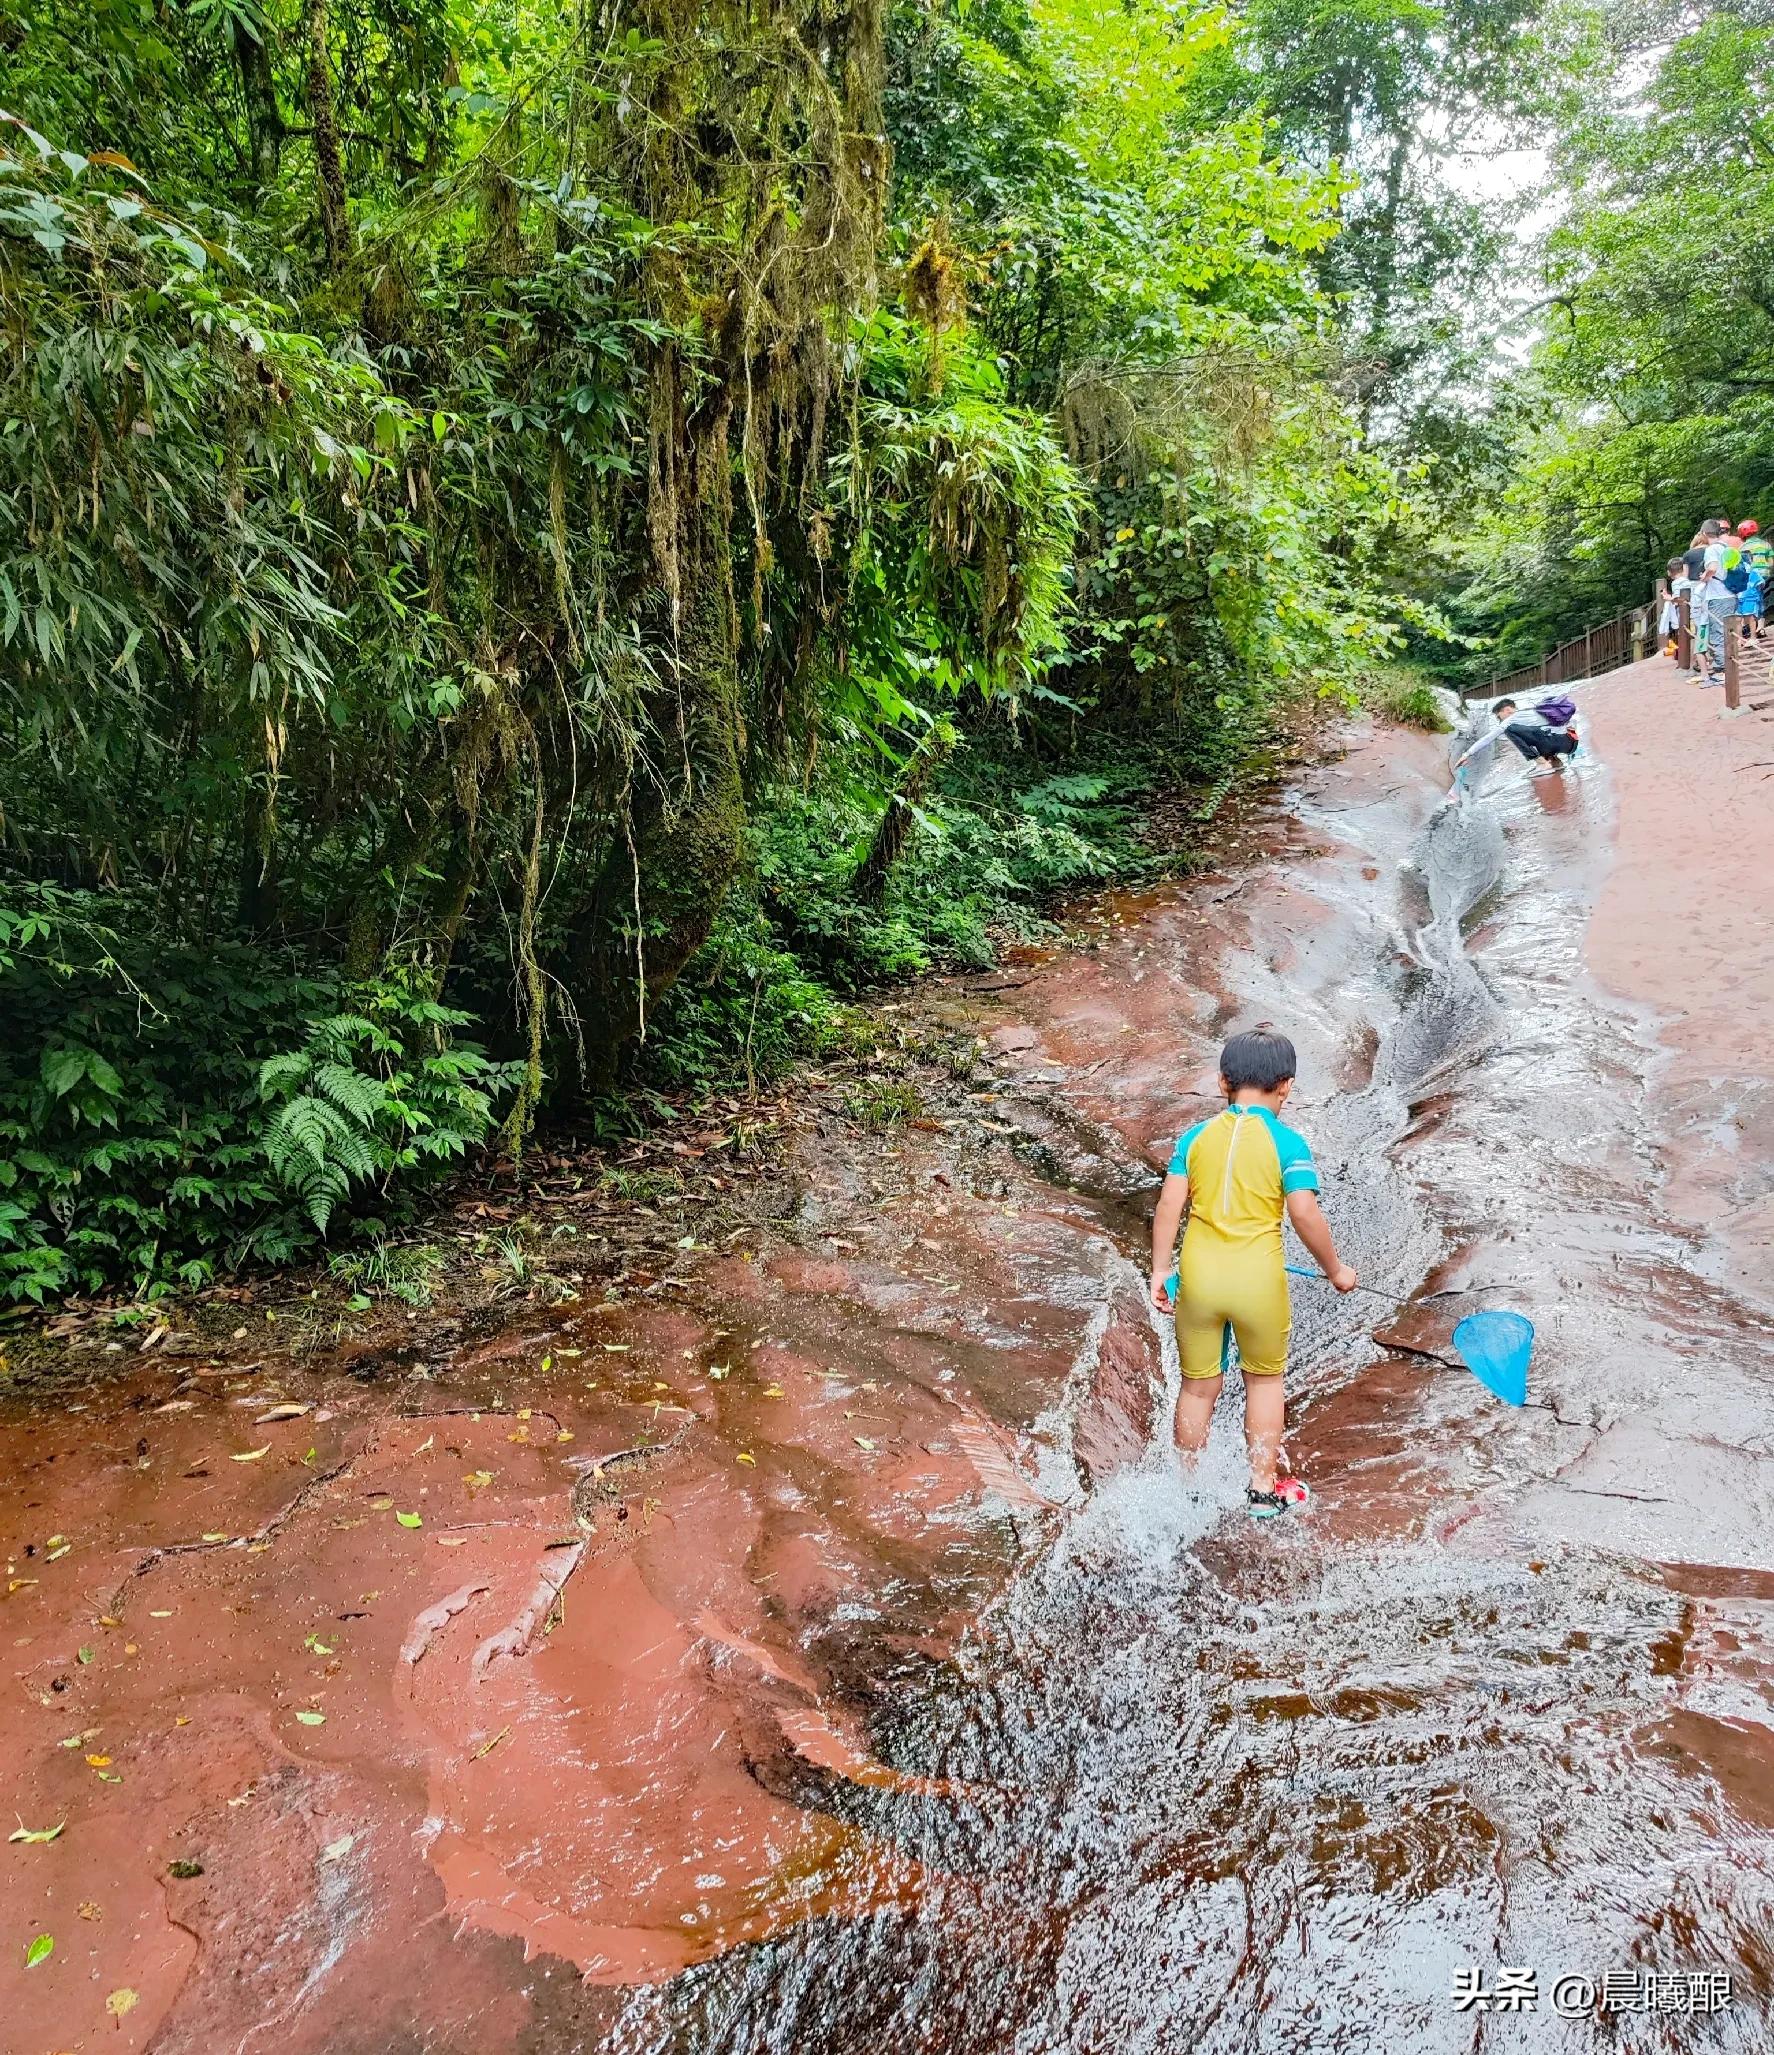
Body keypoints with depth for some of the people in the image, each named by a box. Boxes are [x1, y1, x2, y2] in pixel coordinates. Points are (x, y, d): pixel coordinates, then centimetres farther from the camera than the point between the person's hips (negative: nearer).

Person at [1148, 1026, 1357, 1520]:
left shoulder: (1197, 1136, 2)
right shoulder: (1287, 1141, -6)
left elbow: (1169, 1205, -2)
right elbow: (1305, 1214, -12)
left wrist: (1160, 1269, 5)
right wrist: (1335, 1269, 2)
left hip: (1199, 1276, 2)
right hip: (1258, 1280, -2)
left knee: (1198, 1386, 16)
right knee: (1265, 1378, 21)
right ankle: (1264, 1488, 27)